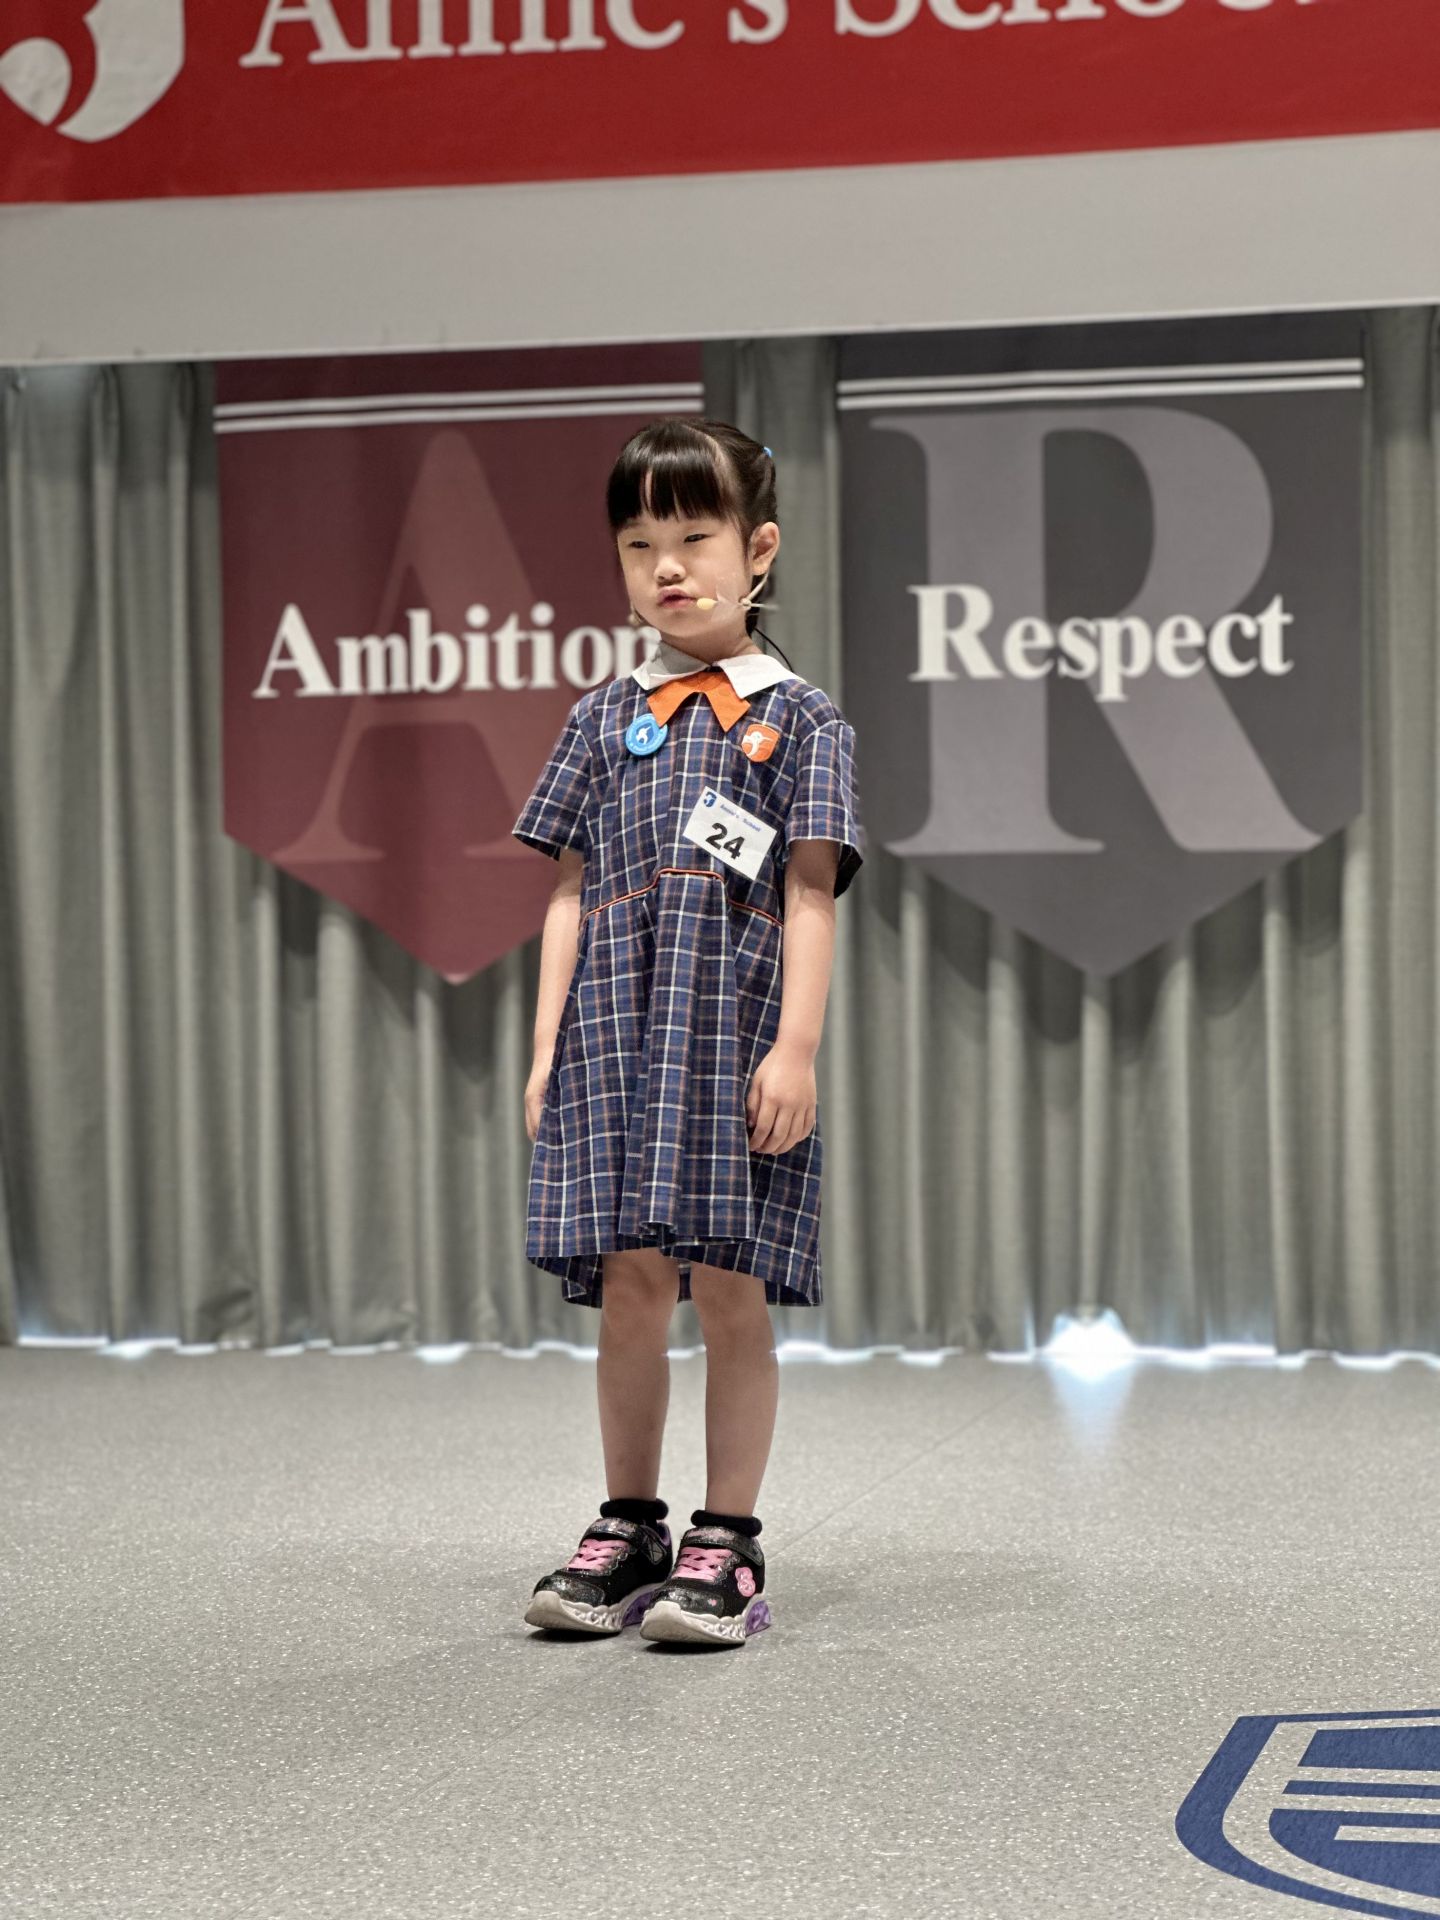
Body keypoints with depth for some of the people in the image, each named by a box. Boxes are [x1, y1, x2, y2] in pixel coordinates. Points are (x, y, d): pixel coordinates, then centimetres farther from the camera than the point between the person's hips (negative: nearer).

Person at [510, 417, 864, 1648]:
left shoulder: (798, 718, 6)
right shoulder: (604, 718, 15)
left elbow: (810, 897, -2)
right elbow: (571, 894, 13)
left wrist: (795, 1048, -11)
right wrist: (548, 1046, 5)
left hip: (737, 1038, -2)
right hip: (618, 1033, 3)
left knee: (731, 1293, -1)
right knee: (627, 1289, 3)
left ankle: (727, 1546, 8)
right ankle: (628, 1533, 16)